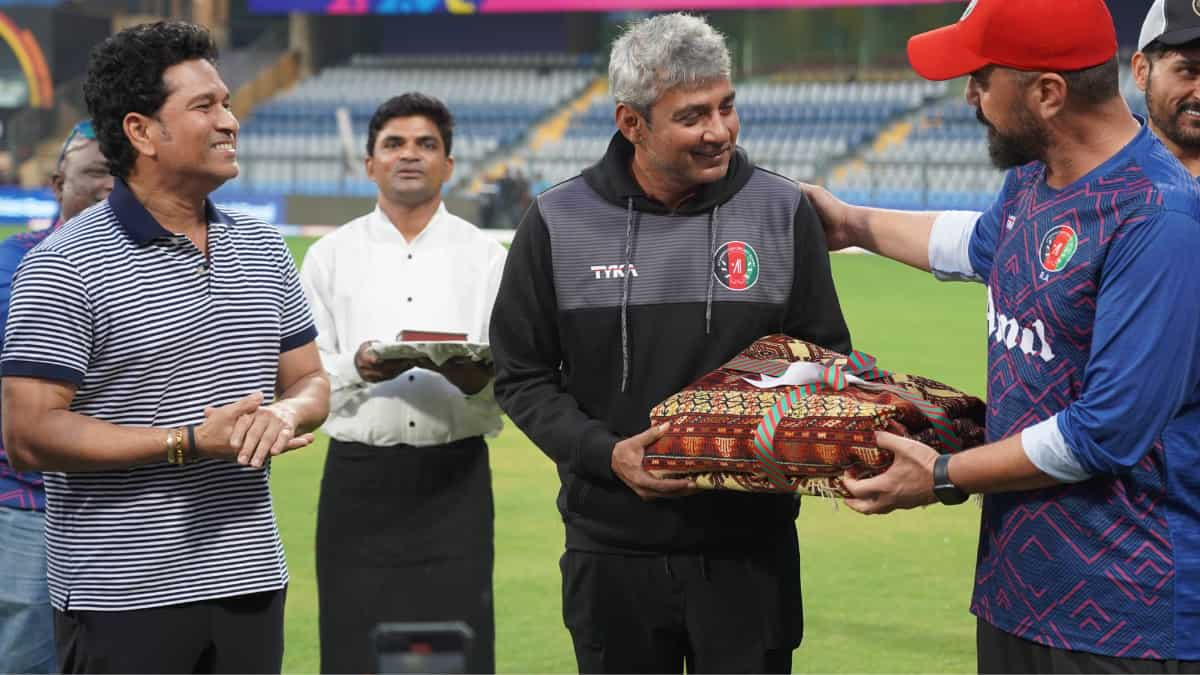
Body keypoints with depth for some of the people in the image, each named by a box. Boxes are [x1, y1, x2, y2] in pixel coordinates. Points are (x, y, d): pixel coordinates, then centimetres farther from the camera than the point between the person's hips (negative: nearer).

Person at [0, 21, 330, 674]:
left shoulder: (262, 248, 12)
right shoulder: (65, 265, -10)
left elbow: (309, 381, 18)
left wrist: (285, 413, -8)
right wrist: (191, 442, -19)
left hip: (248, 581, 6)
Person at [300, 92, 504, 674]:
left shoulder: (486, 258, 10)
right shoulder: (330, 256, 9)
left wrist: (477, 378, -18)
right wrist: (357, 369, -17)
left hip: (455, 478, 0)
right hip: (359, 478, 0)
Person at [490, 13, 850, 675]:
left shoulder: (783, 211, 0)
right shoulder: (559, 222, -2)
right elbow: (523, 375, 4)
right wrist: (605, 454, -12)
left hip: (748, 553, 0)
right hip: (612, 551, 0)